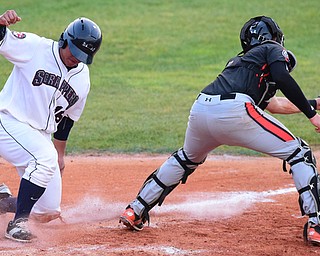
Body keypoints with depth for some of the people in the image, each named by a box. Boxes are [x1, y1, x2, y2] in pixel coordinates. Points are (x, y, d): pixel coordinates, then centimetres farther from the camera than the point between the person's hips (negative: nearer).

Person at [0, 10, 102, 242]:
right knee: (45, 157, -33)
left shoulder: (82, 79, 5)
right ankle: (19, 222, -24)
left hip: (40, 136, 7)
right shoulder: (34, 48, -12)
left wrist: (60, 154, 18)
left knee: (49, 207, 0)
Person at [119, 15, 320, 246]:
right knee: (298, 153, 4)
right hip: (234, 112, -7)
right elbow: (283, 79, -4)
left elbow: (275, 104, 45)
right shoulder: (272, 49, 20)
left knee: (187, 158, 36)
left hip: (199, 111, 7)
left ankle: (135, 211, 38)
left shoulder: (238, 61, 39)